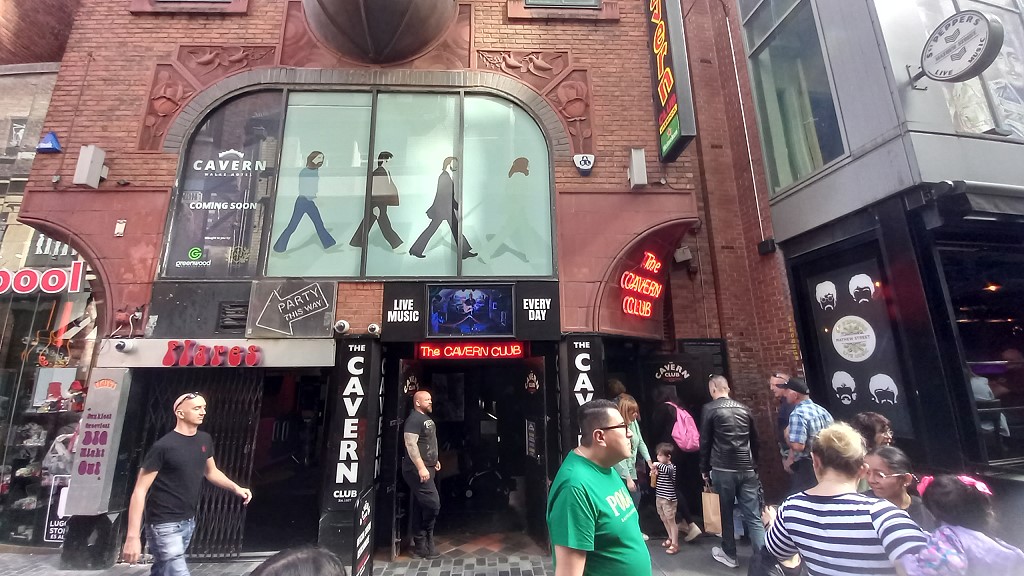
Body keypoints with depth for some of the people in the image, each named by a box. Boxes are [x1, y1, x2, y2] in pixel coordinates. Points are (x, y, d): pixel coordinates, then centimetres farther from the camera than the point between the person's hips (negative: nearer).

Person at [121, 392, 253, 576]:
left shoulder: (205, 440, 3)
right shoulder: (163, 446, -18)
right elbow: (140, 491, -16)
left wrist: (236, 488, 3)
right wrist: (133, 537, -19)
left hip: (189, 522, 7)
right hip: (165, 525, -7)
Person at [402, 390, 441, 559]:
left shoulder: (426, 418, 15)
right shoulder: (414, 419, -16)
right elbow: (411, 444, -24)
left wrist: (435, 460, 21)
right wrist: (421, 468, -26)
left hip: (426, 468, 10)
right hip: (417, 469, -9)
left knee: (421, 506, 13)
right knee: (433, 503, -10)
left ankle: (420, 544, 21)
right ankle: (425, 543, 5)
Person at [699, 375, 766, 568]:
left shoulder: (710, 409, -5)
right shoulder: (744, 408, 9)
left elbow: (705, 441, -3)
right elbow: (755, 439, 17)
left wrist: (704, 469, 7)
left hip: (723, 469, -3)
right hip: (747, 469, 4)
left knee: (726, 512, 11)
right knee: (753, 516, 5)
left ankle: (729, 554, 21)